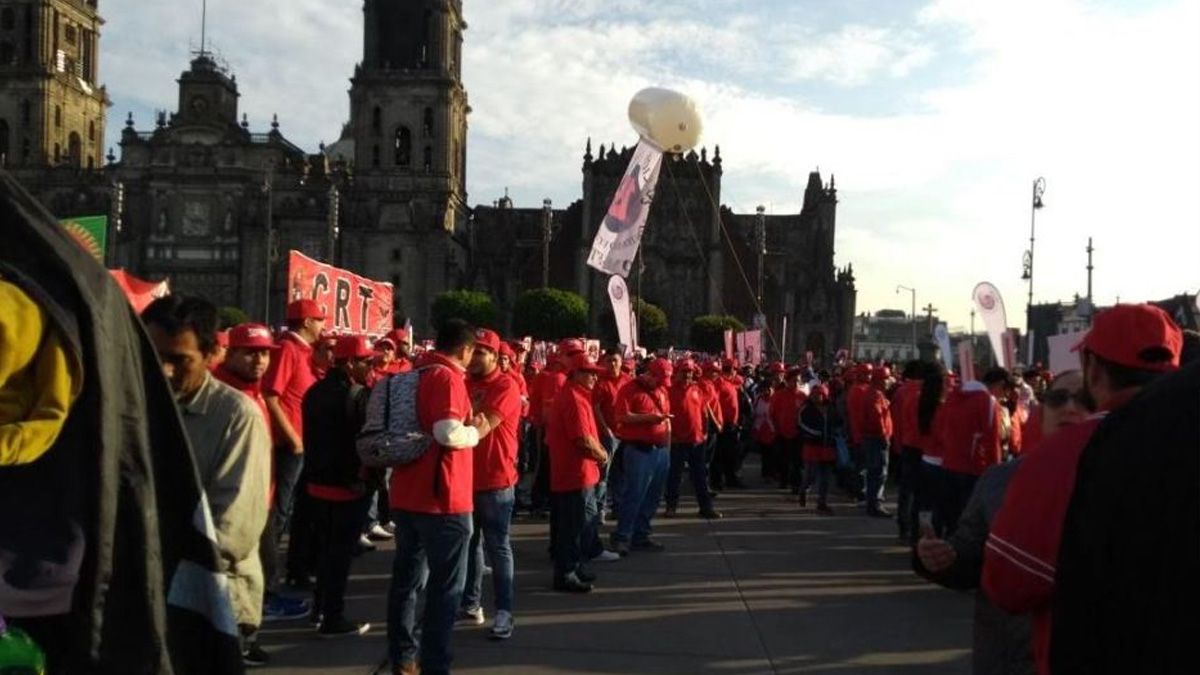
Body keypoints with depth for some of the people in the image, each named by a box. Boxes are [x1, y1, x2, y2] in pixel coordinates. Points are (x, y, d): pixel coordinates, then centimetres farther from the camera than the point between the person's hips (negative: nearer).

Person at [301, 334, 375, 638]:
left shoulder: (315, 392, 6)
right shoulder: (359, 395, -18)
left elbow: (311, 434, 14)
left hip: (318, 480, 8)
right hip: (349, 484, -8)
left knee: (324, 545, 20)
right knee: (341, 550, 1)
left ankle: (320, 606, 32)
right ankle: (333, 618, 7)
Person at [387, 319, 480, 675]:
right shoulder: (448, 377, -14)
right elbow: (448, 432, -27)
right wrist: (475, 431, -7)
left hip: (406, 495, 9)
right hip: (442, 498, -9)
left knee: (406, 578, 15)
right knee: (445, 587, 1)